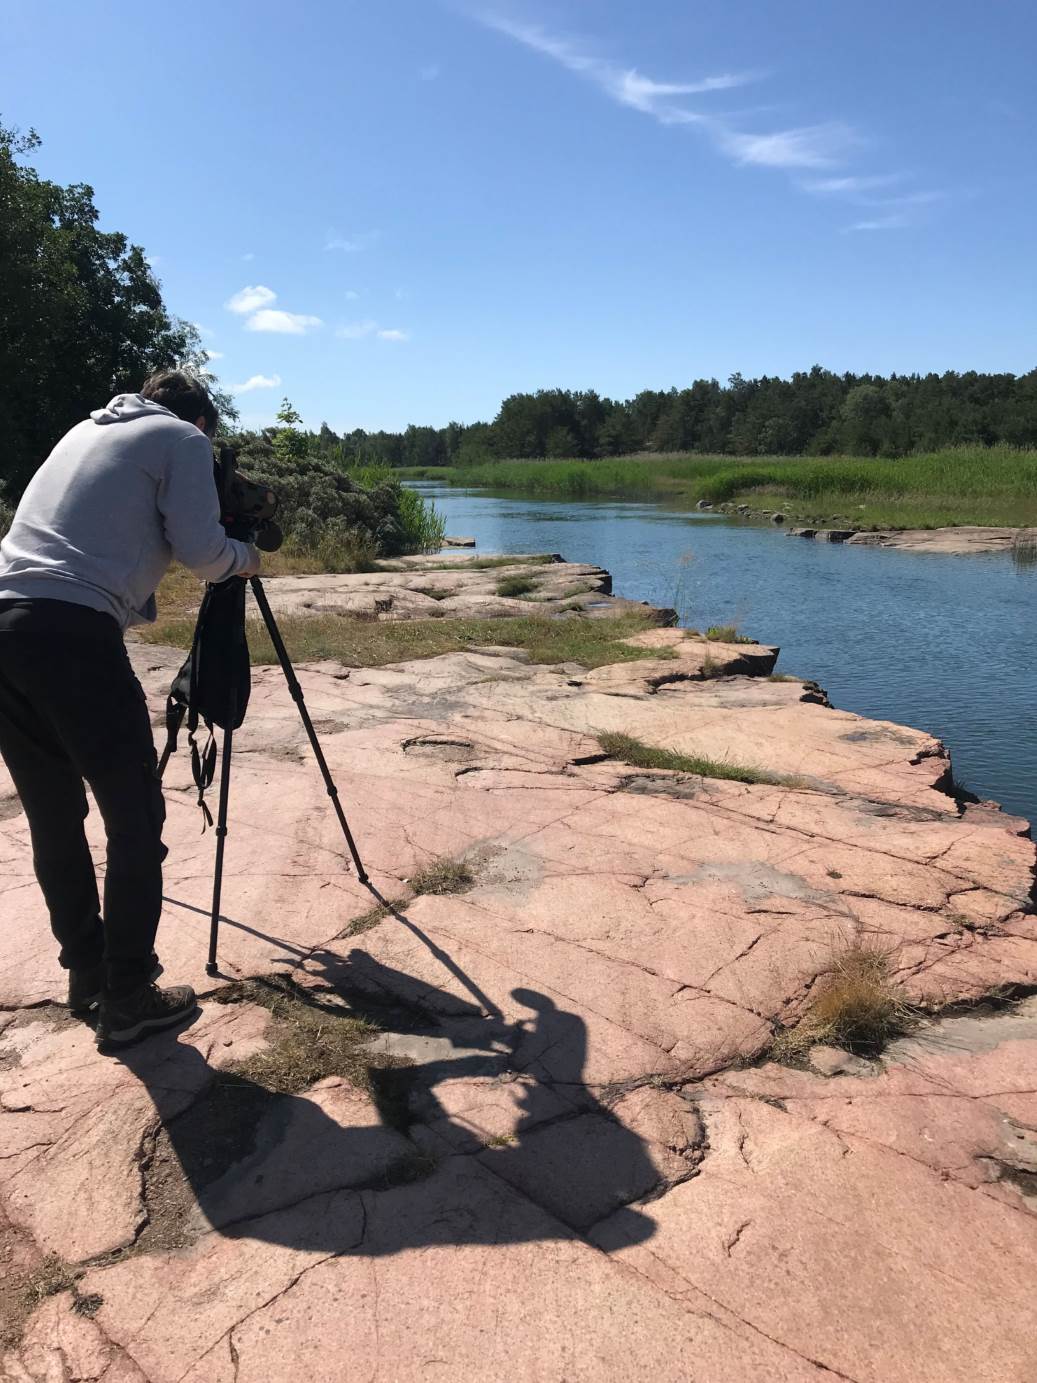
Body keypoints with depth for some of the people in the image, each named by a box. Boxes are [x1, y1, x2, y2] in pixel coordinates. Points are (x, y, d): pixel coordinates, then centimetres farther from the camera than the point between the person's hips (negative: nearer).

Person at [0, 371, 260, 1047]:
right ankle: (128, 998, 9)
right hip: (71, 633, -7)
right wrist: (245, 557, 20)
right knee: (136, 820, 3)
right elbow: (201, 551, 1)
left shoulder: (87, 430, 29)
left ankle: (86, 972, 28)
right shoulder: (184, 440, 9)